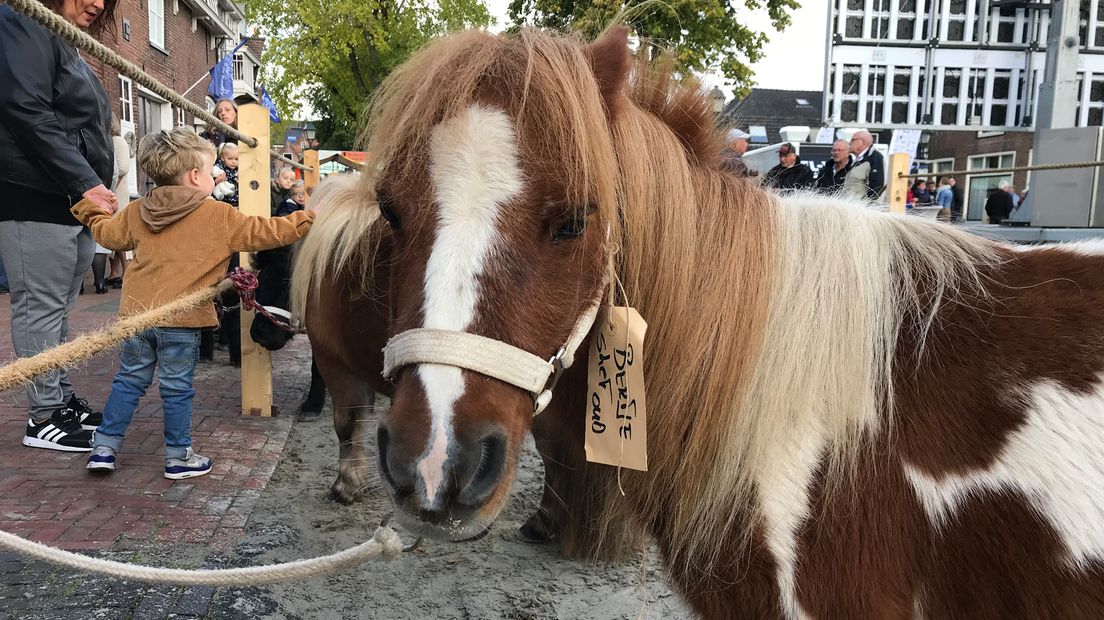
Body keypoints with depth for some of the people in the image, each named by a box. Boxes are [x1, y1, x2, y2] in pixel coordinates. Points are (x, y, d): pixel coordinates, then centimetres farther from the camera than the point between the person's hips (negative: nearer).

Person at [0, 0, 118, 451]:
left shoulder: (70, 51, 24)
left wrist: (95, 188, 12)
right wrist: (86, 182, -20)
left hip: (77, 202, 9)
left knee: (57, 309, 12)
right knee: (40, 310, -5)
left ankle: (61, 399, 20)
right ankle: (43, 417, 1)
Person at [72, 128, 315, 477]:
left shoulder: (136, 212, 7)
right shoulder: (219, 216, -8)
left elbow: (108, 234, 23)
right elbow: (265, 233, -6)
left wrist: (91, 208, 42)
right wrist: (308, 219, 3)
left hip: (137, 313, 5)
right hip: (181, 320, -5)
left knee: (129, 381, 18)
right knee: (177, 389, 5)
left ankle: (104, 448, 23)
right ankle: (179, 457, 15)